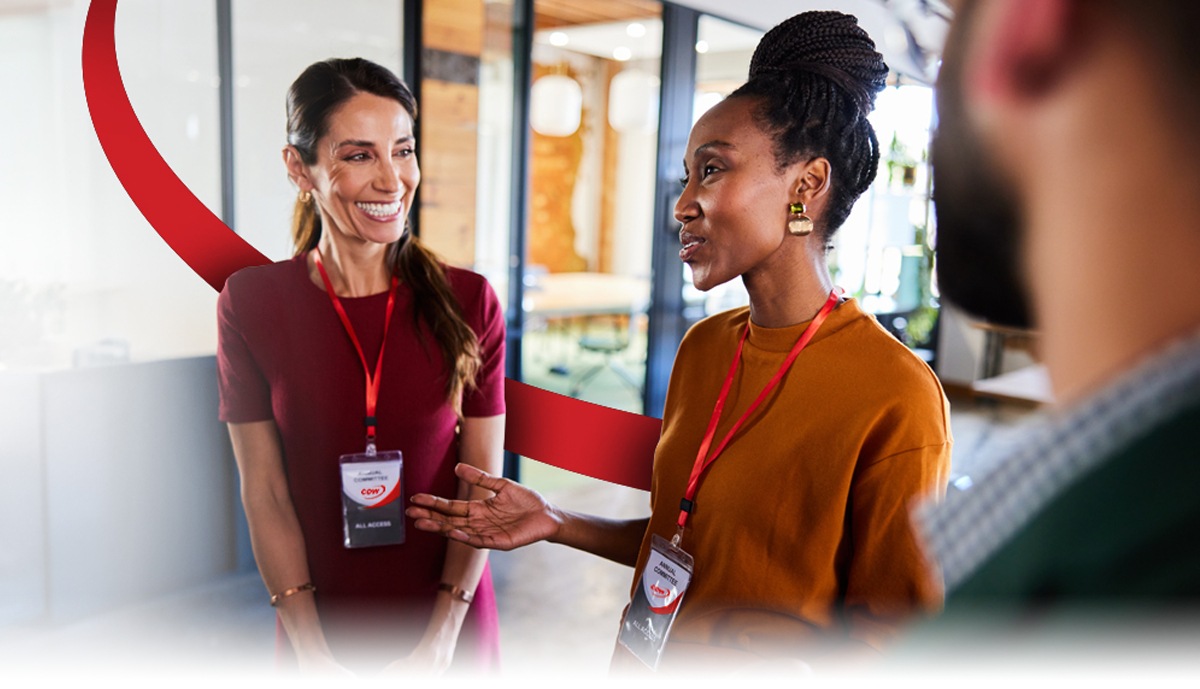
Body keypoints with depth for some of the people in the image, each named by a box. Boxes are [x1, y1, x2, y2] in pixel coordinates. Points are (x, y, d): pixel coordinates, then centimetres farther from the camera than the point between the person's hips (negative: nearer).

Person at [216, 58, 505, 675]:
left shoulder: (468, 301, -10)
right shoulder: (251, 304, -9)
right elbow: (265, 492, -7)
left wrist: (440, 641, -11)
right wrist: (313, 651, -8)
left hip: (449, 624, 0)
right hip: (322, 627, 0)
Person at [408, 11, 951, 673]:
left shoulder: (895, 398, -24)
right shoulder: (702, 346, -3)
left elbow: (894, 639, -18)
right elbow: (678, 536, 6)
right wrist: (556, 522, -4)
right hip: (650, 664, 6)